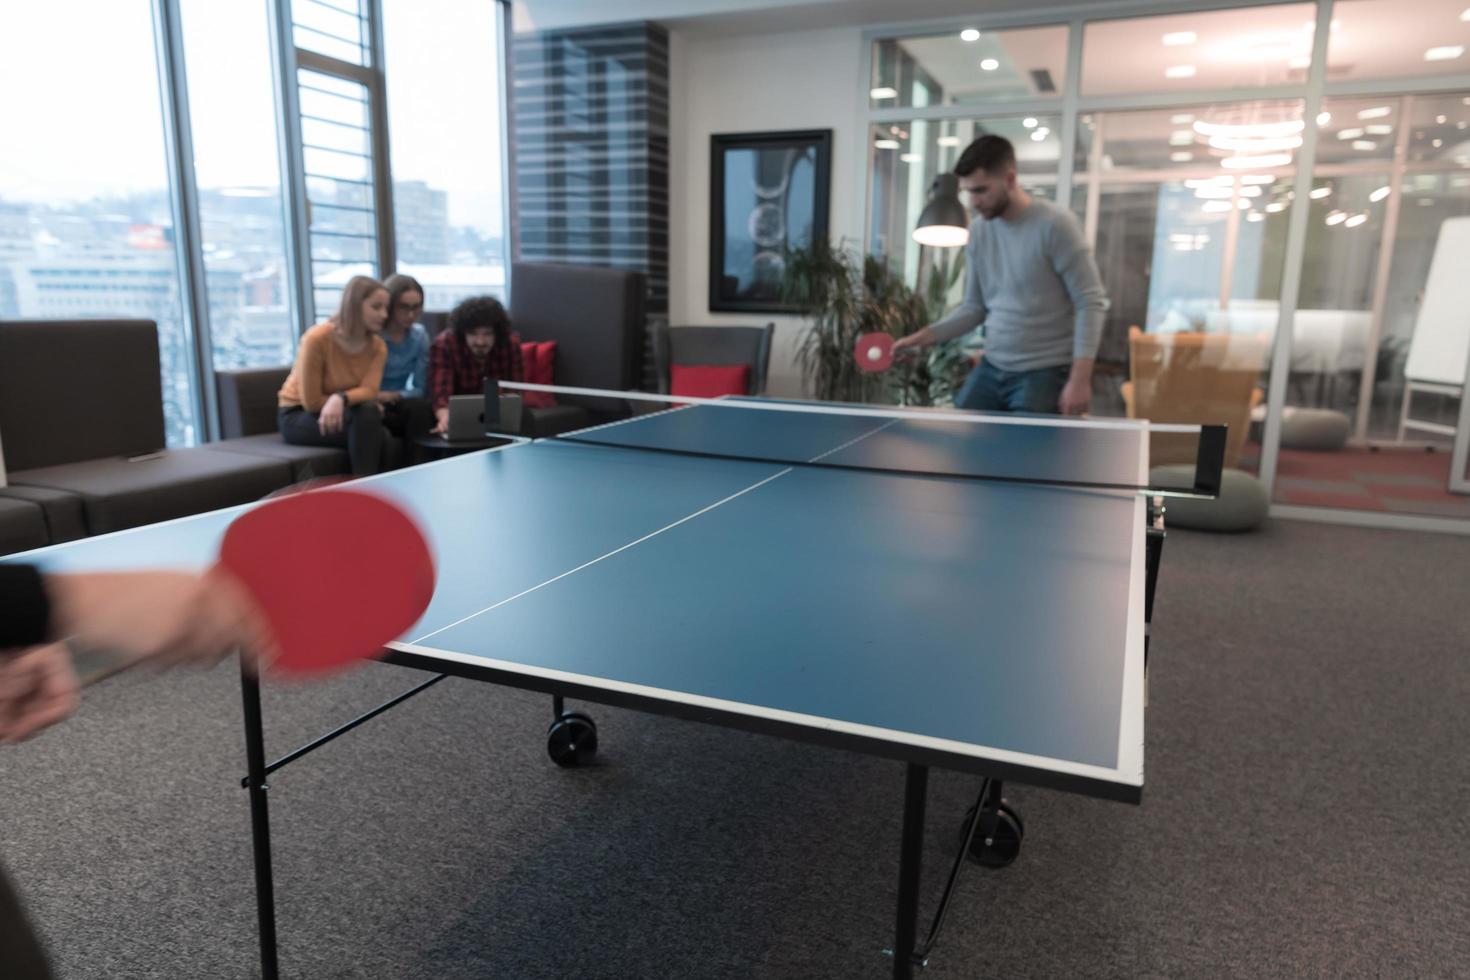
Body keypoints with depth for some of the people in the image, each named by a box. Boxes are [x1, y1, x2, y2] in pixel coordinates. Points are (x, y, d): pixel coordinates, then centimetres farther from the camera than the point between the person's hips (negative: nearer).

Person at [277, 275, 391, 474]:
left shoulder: (378, 346, -7)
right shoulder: (317, 339, -22)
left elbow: (369, 391, -20)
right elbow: (312, 401, -21)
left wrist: (341, 399, -42)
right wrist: (369, 408, -18)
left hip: (341, 413, 5)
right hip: (298, 415, -5)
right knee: (367, 415, -30)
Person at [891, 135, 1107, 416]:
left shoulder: (1054, 225, -13)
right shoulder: (978, 230, 6)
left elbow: (1091, 303, -13)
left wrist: (1080, 379, -19)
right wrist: (926, 335, -3)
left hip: (1045, 373, -6)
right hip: (991, 368, 6)